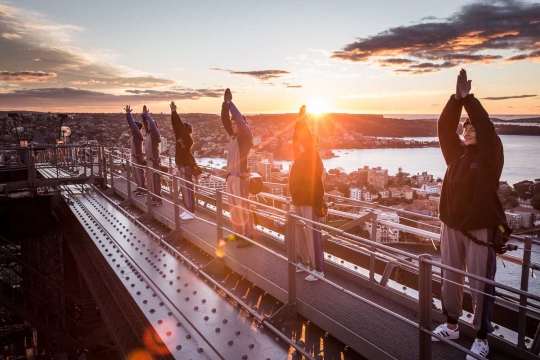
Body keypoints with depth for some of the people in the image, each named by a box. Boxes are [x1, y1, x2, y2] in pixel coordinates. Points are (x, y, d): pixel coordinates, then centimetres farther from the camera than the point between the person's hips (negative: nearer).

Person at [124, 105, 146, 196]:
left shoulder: (138, 134, -17)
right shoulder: (134, 134, 5)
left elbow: (133, 124, -24)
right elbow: (131, 124, 6)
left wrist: (128, 113, -23)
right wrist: (127, 113, 1)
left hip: (138, 157, -9)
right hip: (134, 156, 9)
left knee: (140, 173, -1)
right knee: (135, 173, 17)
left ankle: (144, 190, 8)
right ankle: (140, 187, 30)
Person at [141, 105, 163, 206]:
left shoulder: (155, 134, -11)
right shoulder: (148, 134, 11)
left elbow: (153, 124, -25)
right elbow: (146, 123, 17)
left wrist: (147, 114, -19)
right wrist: (144, 114, 5)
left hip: (154, 160, -9)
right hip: (149, 160, 9)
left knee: (156, 180, -6)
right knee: (150, 180, 13)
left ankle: (158, 200, -2)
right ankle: (154, 198, 23)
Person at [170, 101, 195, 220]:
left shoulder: (188, 139, -13)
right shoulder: (180, 138, 10)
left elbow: (180, 126, -20)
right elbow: (176, 126, 9)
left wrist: (174, 112, -20)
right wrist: (173, 113, 2)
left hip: (187, 166, -10)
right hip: (181, 166, 10)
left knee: (188, 189, -5)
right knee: (183, 189, 13)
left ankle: (191, 213, 1)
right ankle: (187, 210, 22)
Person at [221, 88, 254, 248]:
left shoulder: (246, 136, -8)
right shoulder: (233, 136, 12)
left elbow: (240, 120, -21)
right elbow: (225, 120, 11)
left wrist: (230, 103, -16)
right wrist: (225, 104, 1)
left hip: (240, 178, -8)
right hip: (230, 177, 8)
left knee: (242, 207, -4)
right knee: (233, 207, 13)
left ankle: (248, 236, 2)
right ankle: (237, 232, 24)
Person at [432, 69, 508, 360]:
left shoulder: (490, 155, -5)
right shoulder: (456, 153, 7)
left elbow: (486, 128, -21)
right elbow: (444, 128, -4)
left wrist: (468, 98, -19)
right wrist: (456, 99, -13)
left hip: (481, 229, -5)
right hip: (451, 225, 5)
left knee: (480, 285, 2)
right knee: (450, 279, 15)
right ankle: (451, 326, 31)